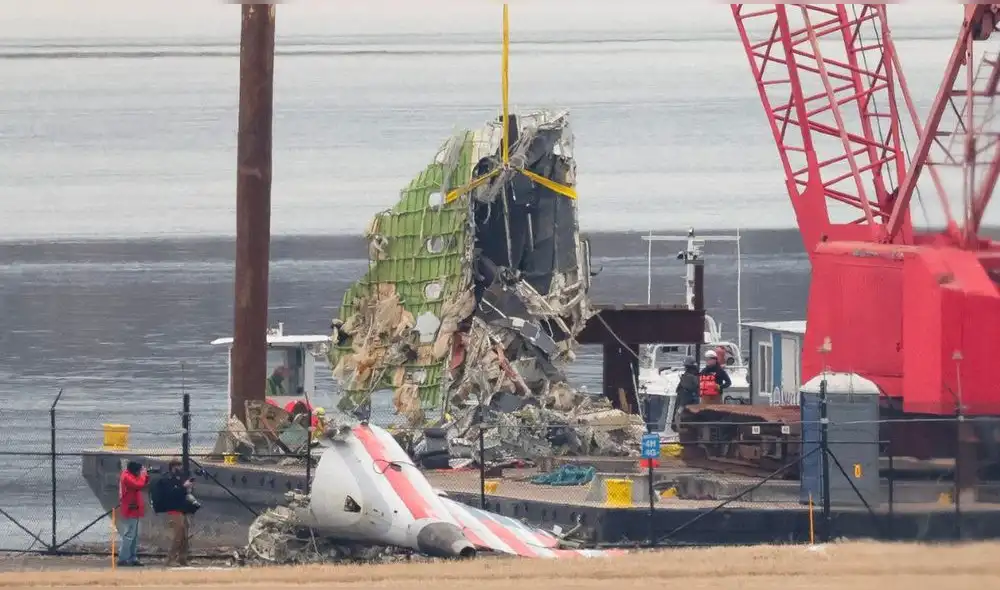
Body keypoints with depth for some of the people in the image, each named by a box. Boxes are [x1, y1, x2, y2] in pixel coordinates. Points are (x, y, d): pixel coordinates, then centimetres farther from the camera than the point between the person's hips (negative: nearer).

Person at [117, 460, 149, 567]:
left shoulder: (131, 476, 15)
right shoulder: (127, 477, -15)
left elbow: (143, 484, 19)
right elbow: (139, 485, -25)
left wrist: (145, 475, 4)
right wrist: (143, 474, -11)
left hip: (133, 510, 11)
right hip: (130, 510, -11)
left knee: (134, 536, 14)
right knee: (129, 535, -11)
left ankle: (133, 558, 18)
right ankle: (123, 559, -12)